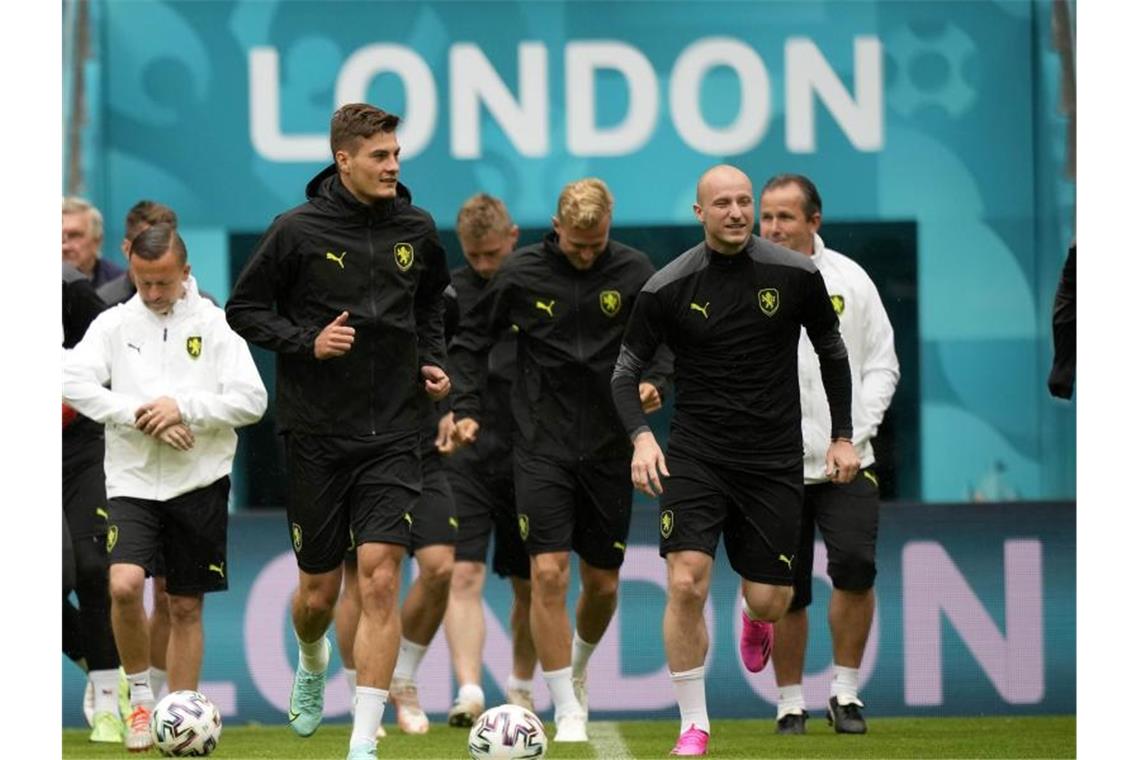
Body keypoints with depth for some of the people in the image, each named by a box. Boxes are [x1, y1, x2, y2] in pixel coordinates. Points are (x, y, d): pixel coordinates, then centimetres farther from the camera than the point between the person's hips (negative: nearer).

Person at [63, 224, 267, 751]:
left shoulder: (215, 325, 1)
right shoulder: (114, 324, 4)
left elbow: (252, 400, -5)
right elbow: (74, 381, -8)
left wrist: (183, 408, -16)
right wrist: (140, 416, -17)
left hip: (200, 484, 0)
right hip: (132, 482, 0)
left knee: (186, 606, 6)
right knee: (124, 584, -20)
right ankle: (140, 695, 0)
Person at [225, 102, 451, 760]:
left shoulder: (416, 230, 4)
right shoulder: (299, 230, -6)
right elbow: (244, 309, 1)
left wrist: (433, 359, 8)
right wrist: (306, 341, -13)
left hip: (392, 434, 1)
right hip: (316, 434, -1)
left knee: (380, 578, -13)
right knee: (319, 591, 9)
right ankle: (312, 666, 46)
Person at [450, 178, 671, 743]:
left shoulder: (633, 272, -1)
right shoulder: (521, 274, -4)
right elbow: (470, 341, 8)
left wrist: (655, 381, -10)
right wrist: (466, 409, -2)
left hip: (608, 447, 2)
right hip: (542, 447, -2)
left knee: (602, 583, 8)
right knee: (548, 574, -13)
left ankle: (577, 669, 40)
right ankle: (568, 711, -7)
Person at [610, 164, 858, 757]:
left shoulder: (796, 275, -4)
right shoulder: (668, 287, -7)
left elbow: (832, 352, 10)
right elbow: (626, 369, 0)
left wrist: (843, 436, 9)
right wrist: (640, 435, -18)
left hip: (774, 459, 1)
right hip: (695, 455, -1)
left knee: (770, 600, 2)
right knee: (686, 584, -17)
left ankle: (755, 617, 44)